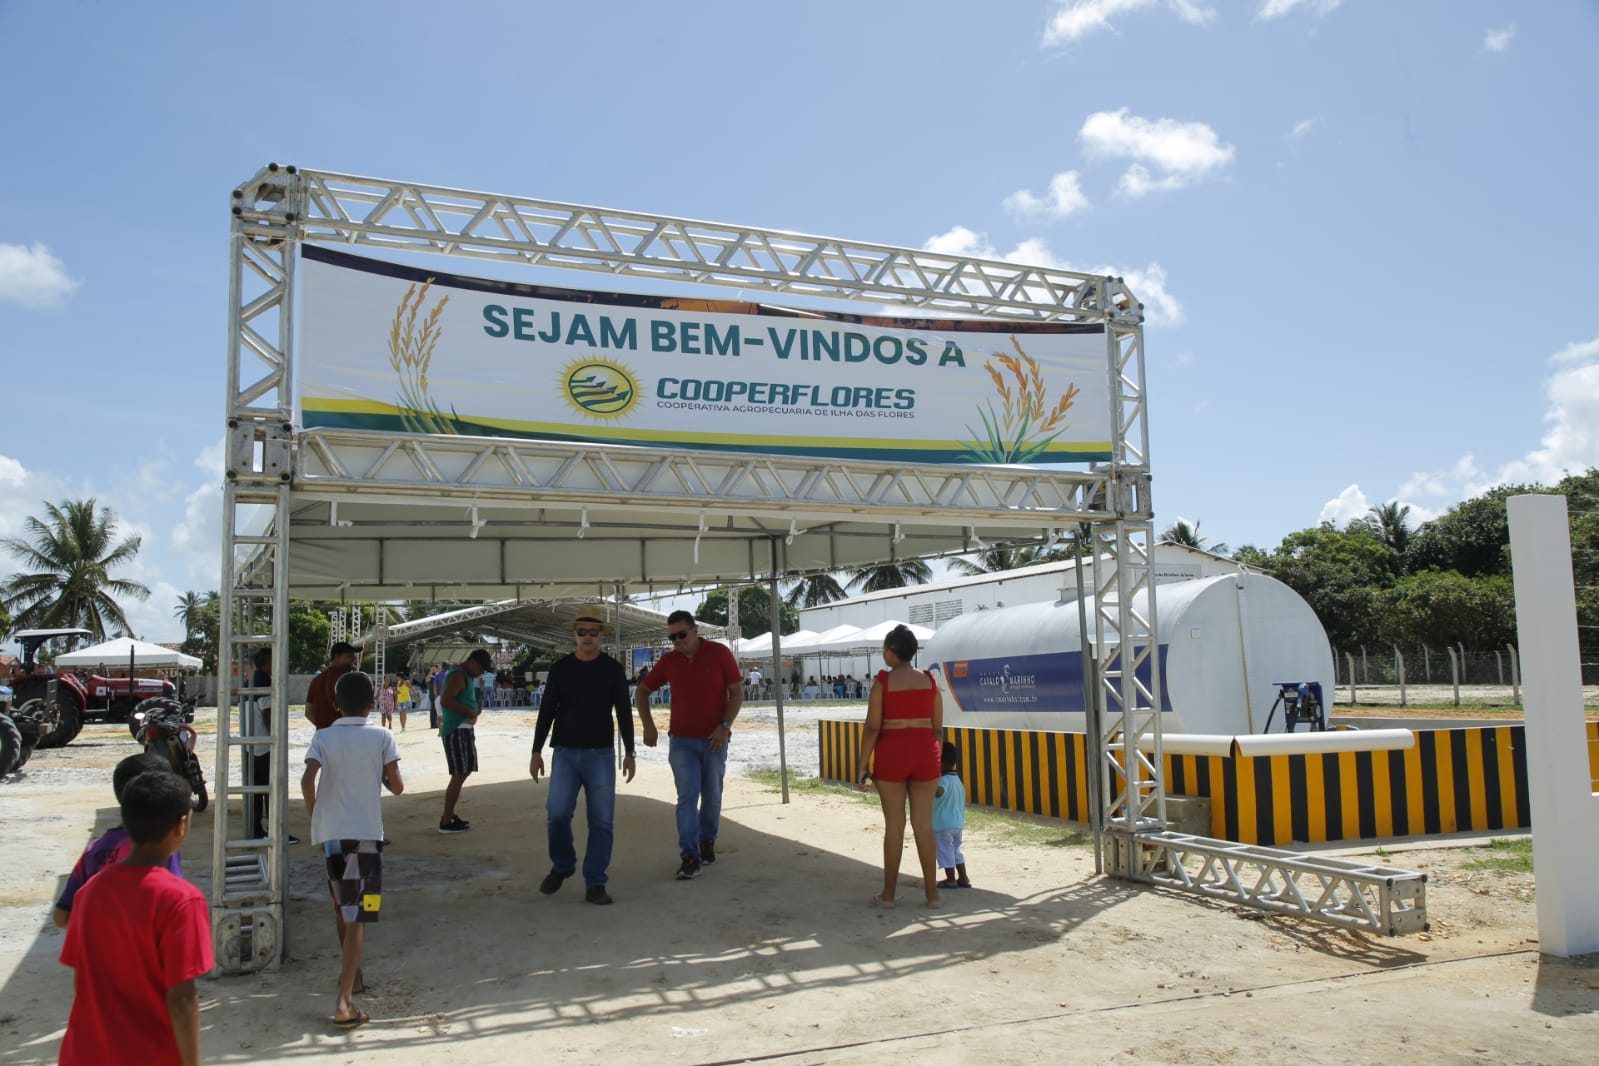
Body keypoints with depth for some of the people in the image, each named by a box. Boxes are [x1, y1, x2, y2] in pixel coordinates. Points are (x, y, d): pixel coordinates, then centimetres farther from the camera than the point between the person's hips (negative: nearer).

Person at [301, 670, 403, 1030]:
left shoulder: (323, 737, 2)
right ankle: (344, 1002, -15)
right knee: (356, 916, -5)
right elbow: (397, 787, -2)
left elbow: (308, 781, -11)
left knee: (342, 907, 24)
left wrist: (314, 814, 6)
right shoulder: (381, 736, -2)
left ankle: (350, 974, 40)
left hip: (328, 831, 3)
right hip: (365, 832, -3)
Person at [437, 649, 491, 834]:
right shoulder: (458, 676, -14)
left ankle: (450, 814, 26)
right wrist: (469, 712, -19)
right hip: (456, 731, -11)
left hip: (464, 730, 11)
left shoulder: (467, 677, 18)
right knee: (459, 775, -10)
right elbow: (445, 701, -26)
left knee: (463, 773, 17)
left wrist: (473, 712, 11)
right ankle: (446, 822, -7)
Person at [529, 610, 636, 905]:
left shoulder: (613, 669, 2)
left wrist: (629, 753, -1)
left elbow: (624, 713, 4)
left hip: (601, 755, 0)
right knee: (557, 813, -11)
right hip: (565, 754, 1)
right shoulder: (560, 669, 4)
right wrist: (536, 751, 3)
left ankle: (594, 884, 5)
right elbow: (546, 712, 8)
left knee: (601, 821, -3)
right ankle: (562, 866, 16)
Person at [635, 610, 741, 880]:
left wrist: (725, 726, -15)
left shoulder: (720, 653, -6)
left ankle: (707, 840, 33)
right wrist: (648, 725, 2)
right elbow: (642, 691, 13)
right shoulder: (668, 661, 1)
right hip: (682, 741, 1)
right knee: (687, 797, -8)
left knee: (712, 797, 11)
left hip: (714, 740, -1)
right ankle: (689, 856, -9)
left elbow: (737, 693, -5)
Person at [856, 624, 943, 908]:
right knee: (924, 825, 9)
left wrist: (863, 763, -3)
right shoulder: (929, 680, 5)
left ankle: (888, 893, 13)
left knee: (894, 825, 5)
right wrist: (936, 760, 17)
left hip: (891, 754, -3)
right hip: (925, 753, 3)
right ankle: (932, 893, 13)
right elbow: (938, 727, 6)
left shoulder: (883, 681, -6)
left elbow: (872, 727, -10)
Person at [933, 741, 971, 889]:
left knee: (945, 851, 4)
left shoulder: (944, 780, -18)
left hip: (944, 824, -9)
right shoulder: (958, 781, 12)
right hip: (958, 823, 9)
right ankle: (963, 878, 20)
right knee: (955, 850, 19)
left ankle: (951, 880, 10)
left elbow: (939, 791, -42)